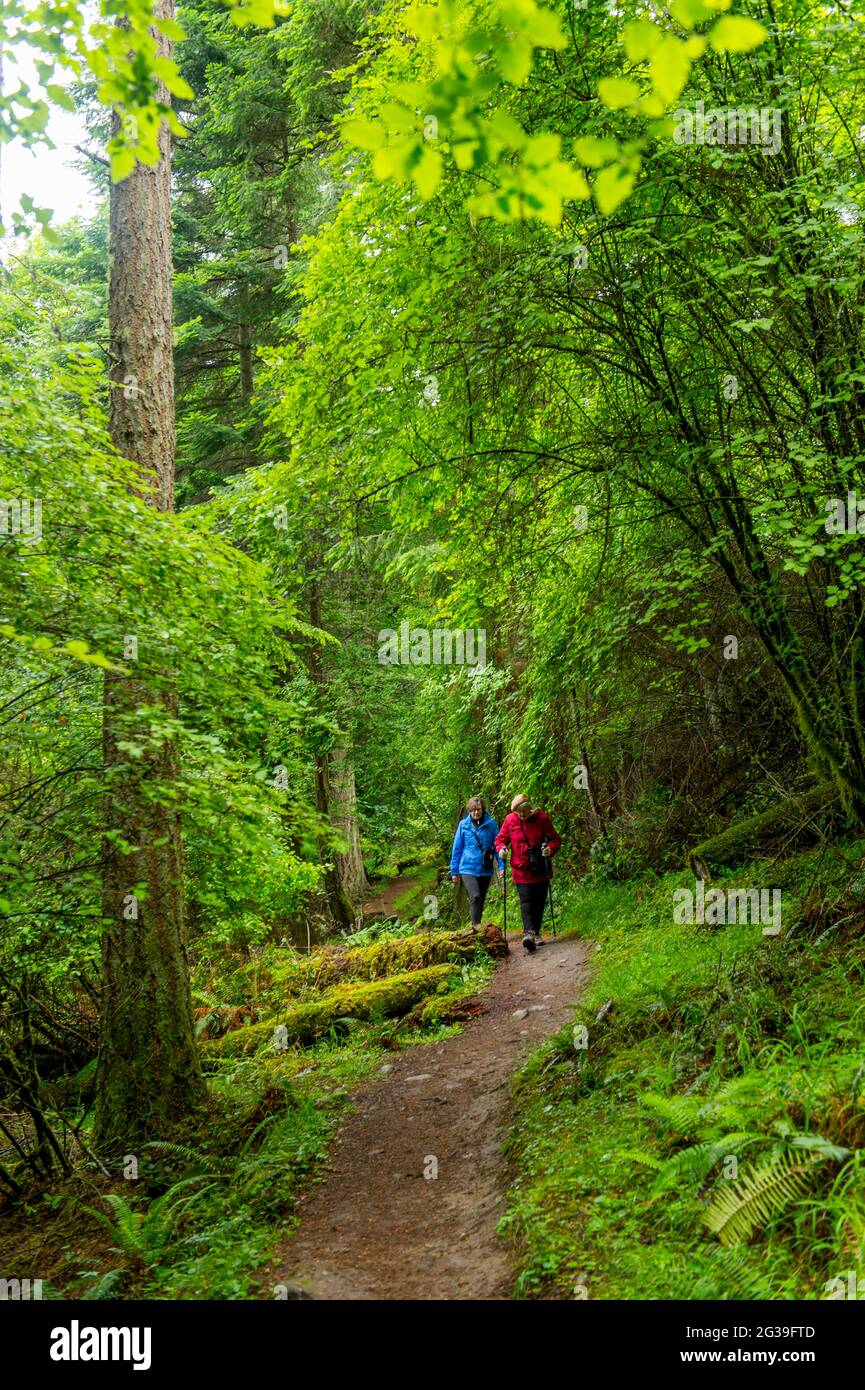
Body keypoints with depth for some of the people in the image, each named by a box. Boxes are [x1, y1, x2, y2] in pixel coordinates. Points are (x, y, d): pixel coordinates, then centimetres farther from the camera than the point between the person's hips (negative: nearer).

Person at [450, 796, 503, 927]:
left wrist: (501, 866, -8)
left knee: (481, 901, 12)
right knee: (475, 897, -21)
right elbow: (457, 849, 6)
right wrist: (454, 871, 8)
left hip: (485, 870, 2)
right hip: (468, 869, -2)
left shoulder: (491, 824, -3)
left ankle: (477, 926, 26)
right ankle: (476, 926, -21)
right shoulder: (463, 825, 0)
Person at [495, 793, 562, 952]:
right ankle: (529, 932, -24)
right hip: (521, 869, -1)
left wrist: (551, 848, -21)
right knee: (526, 901, -14)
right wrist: (501, 848, -13)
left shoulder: (542, 818, -6)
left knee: (540, 901, 9)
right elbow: (501, 839, 9)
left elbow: (555, 839, 0)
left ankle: (536, 932, 23)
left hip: (541, 869, 1)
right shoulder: (510, 820, -4)